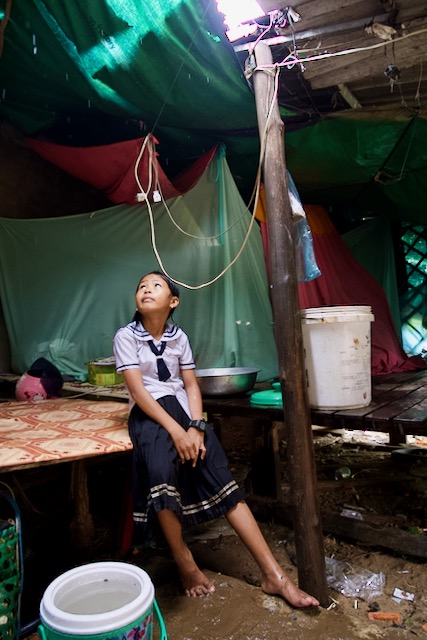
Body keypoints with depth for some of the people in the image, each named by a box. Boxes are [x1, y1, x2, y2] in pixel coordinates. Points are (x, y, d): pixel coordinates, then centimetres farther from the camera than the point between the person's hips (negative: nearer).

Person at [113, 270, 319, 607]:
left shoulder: (179, 336, 10)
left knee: (222, 479, -11)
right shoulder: (126, 336, -1)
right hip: (149, 413, -3)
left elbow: (192, 385, 6)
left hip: (183, 408, 3)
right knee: (161, 471, -33)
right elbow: (138, 391, -11)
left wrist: (196, 426, -12)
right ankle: (186, 565, -12)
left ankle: (273, 573, -10)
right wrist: (176, 430, -20)